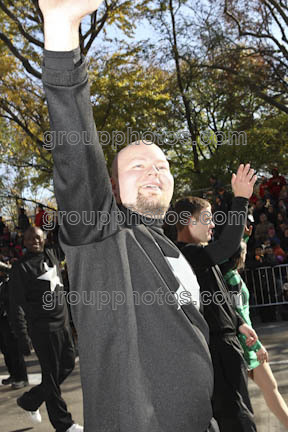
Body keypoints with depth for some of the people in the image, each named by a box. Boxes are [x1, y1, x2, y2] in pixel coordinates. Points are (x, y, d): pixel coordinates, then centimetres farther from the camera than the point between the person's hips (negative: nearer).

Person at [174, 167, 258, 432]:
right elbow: (227, 246, -35)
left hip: (220, 338, 11)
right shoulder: (187, 253, -19)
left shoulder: (195, 252, 15)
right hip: (218, 343, -11)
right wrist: (241, 199, -31)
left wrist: (239, 323, 26)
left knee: (222, 410, 18)